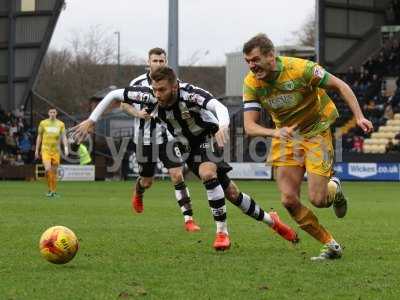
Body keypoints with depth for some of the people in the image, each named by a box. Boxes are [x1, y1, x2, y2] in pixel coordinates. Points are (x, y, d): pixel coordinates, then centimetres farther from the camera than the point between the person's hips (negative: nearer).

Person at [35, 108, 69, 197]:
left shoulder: (60, 124, 6)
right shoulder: (43, 123, 5)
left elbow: (63, 137, 1)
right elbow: (39, 137, 10)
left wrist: (66, 148, -13)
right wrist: (37, 150, 9)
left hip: (56, 150, 1)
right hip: (45, 150, -1)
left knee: (54, 172, 5)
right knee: (48, 170, -17)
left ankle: (54, 191, 14)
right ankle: (50, 189, -3)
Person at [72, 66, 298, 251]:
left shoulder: (189, 93, -35)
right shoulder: (150, 97, -22)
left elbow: (219, 106, -52)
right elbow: (114, 95, -10)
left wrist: (222, 126, -73)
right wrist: (91, 121, -13)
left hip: (209, 136, -5)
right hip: (188, 147, 5)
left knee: (207, 174, -33)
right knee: (231, 193, 4)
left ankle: (222, 232, -21)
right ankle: (270, 220, 23)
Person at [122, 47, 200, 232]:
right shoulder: (138, 83, -5)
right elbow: (123, 103, 5)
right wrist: (137, 113, -15)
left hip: (167, 137, 0)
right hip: (145, 139, 0)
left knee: (177, 175, -13)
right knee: (147, 181, 11)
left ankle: (188, 219, -12)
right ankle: (138, 193, 50)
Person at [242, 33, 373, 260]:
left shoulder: (300, 69, -24)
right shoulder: (251, 84, -13)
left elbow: (340, 86, -15)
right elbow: (250, 126, -16)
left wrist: (359, 117, -24)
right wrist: (274, 132, -36)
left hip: (317, 131, -4)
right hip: (287, 136, 4)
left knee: (317, 199, -13)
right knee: (289, 200, -9)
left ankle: (334, 188, 26)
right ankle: (331, 245, 6)